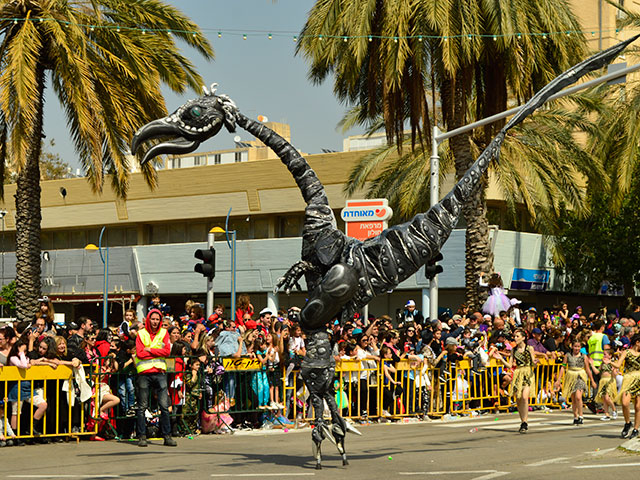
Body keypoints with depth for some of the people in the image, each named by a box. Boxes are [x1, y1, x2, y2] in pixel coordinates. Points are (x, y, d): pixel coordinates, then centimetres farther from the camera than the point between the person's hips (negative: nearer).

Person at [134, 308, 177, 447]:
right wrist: (158, 351, -3)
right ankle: (142, 437, 5)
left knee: (164, 405, -3)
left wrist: (150, 350, -6)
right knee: (142, 406, 0)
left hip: (159, 372, 1)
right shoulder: (141, 334, 7)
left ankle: (167, 436, 2)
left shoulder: (164, 333, 12)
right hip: (144, 373, -1)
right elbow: (139, 353, -5)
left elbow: (167, 351, -1)